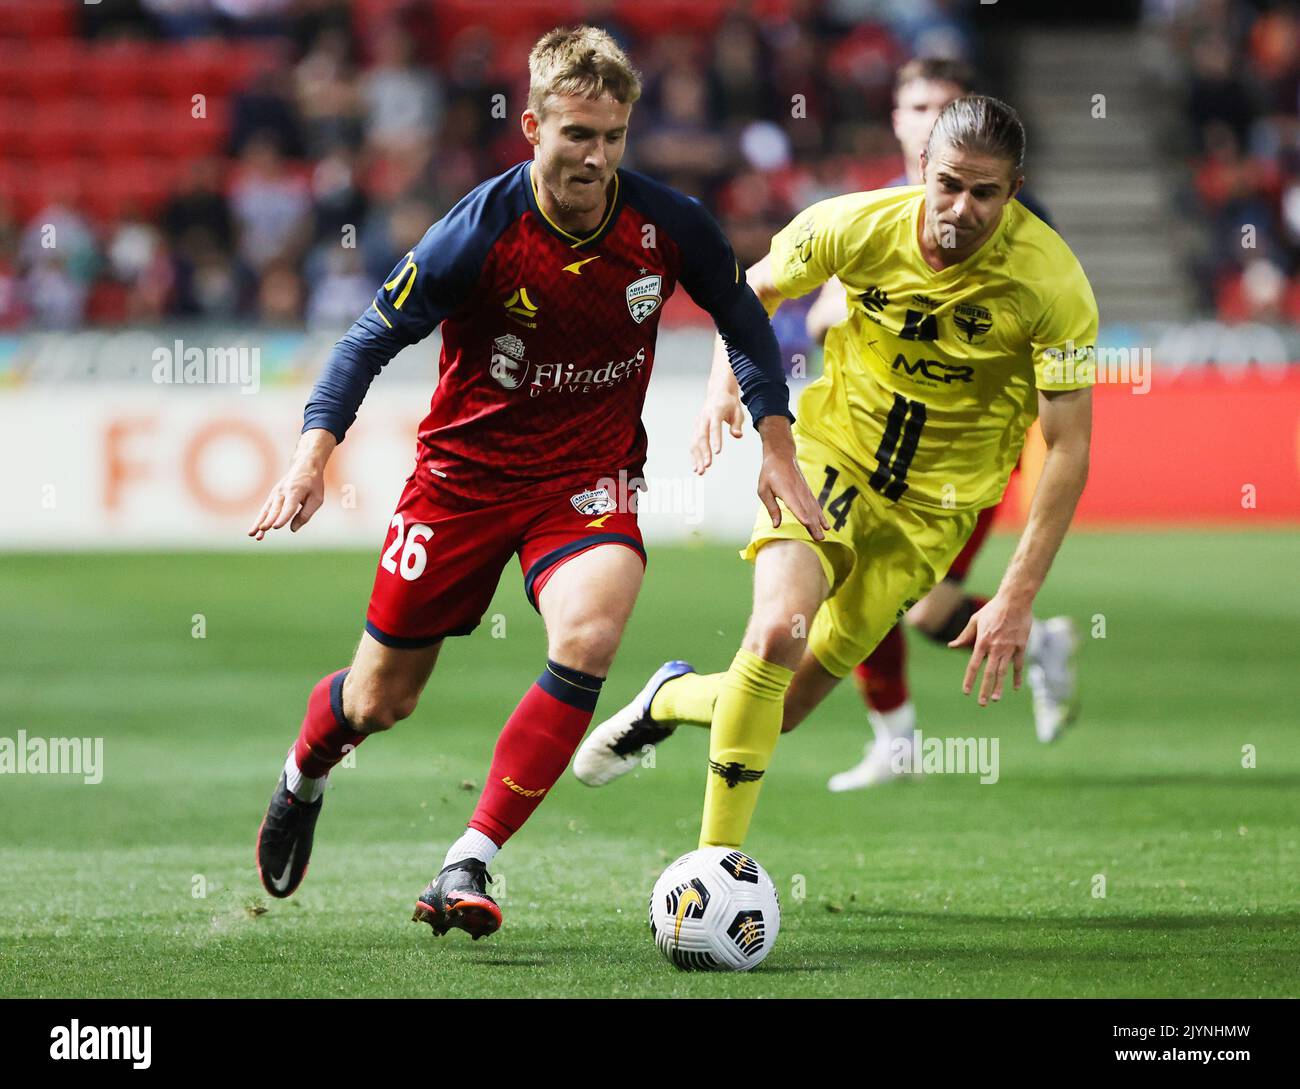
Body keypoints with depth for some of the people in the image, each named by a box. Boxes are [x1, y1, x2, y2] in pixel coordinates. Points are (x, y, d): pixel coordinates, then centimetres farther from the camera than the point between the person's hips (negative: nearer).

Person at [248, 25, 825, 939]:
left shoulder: (668, 226, -13)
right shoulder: (479, 233, -21)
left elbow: (744, 321, 7)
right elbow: (376, 336, -11)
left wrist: (777, 447, 2)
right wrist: (316, 451, -23)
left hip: (588, 477, 1)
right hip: (465, 473, -1)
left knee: (590, 633, -30)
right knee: (381, 701, 8)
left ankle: (471, 863, -22)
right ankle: (305, 775, 47)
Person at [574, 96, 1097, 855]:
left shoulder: (1053, 283, -21)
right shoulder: (857, 226, -15)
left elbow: (1068, 448, -16)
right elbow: (757, 288, 7)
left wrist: (1018, 598, -20)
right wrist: (726, 384, -10)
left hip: (937, 501, 0)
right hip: (833, 449, 0)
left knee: (781, 713, -2)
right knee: (779, 629, -27)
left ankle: (676, 699, 33)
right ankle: (718, 858, -12)